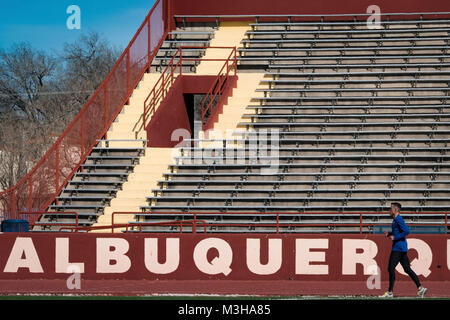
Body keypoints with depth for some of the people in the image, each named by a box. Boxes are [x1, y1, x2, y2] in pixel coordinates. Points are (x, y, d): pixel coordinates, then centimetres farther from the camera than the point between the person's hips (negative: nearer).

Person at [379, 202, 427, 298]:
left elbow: (407, 231, -23)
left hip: (398, 248, -10)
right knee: (407, 269, 9)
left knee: (391, 268, -7)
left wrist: (395, 237, -20)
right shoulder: (395, 220, 18)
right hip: (402, 248, 10)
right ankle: (420, 288, 6)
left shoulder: (398, 219, -13)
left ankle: (390, 292, -6)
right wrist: (389, 234, 13)